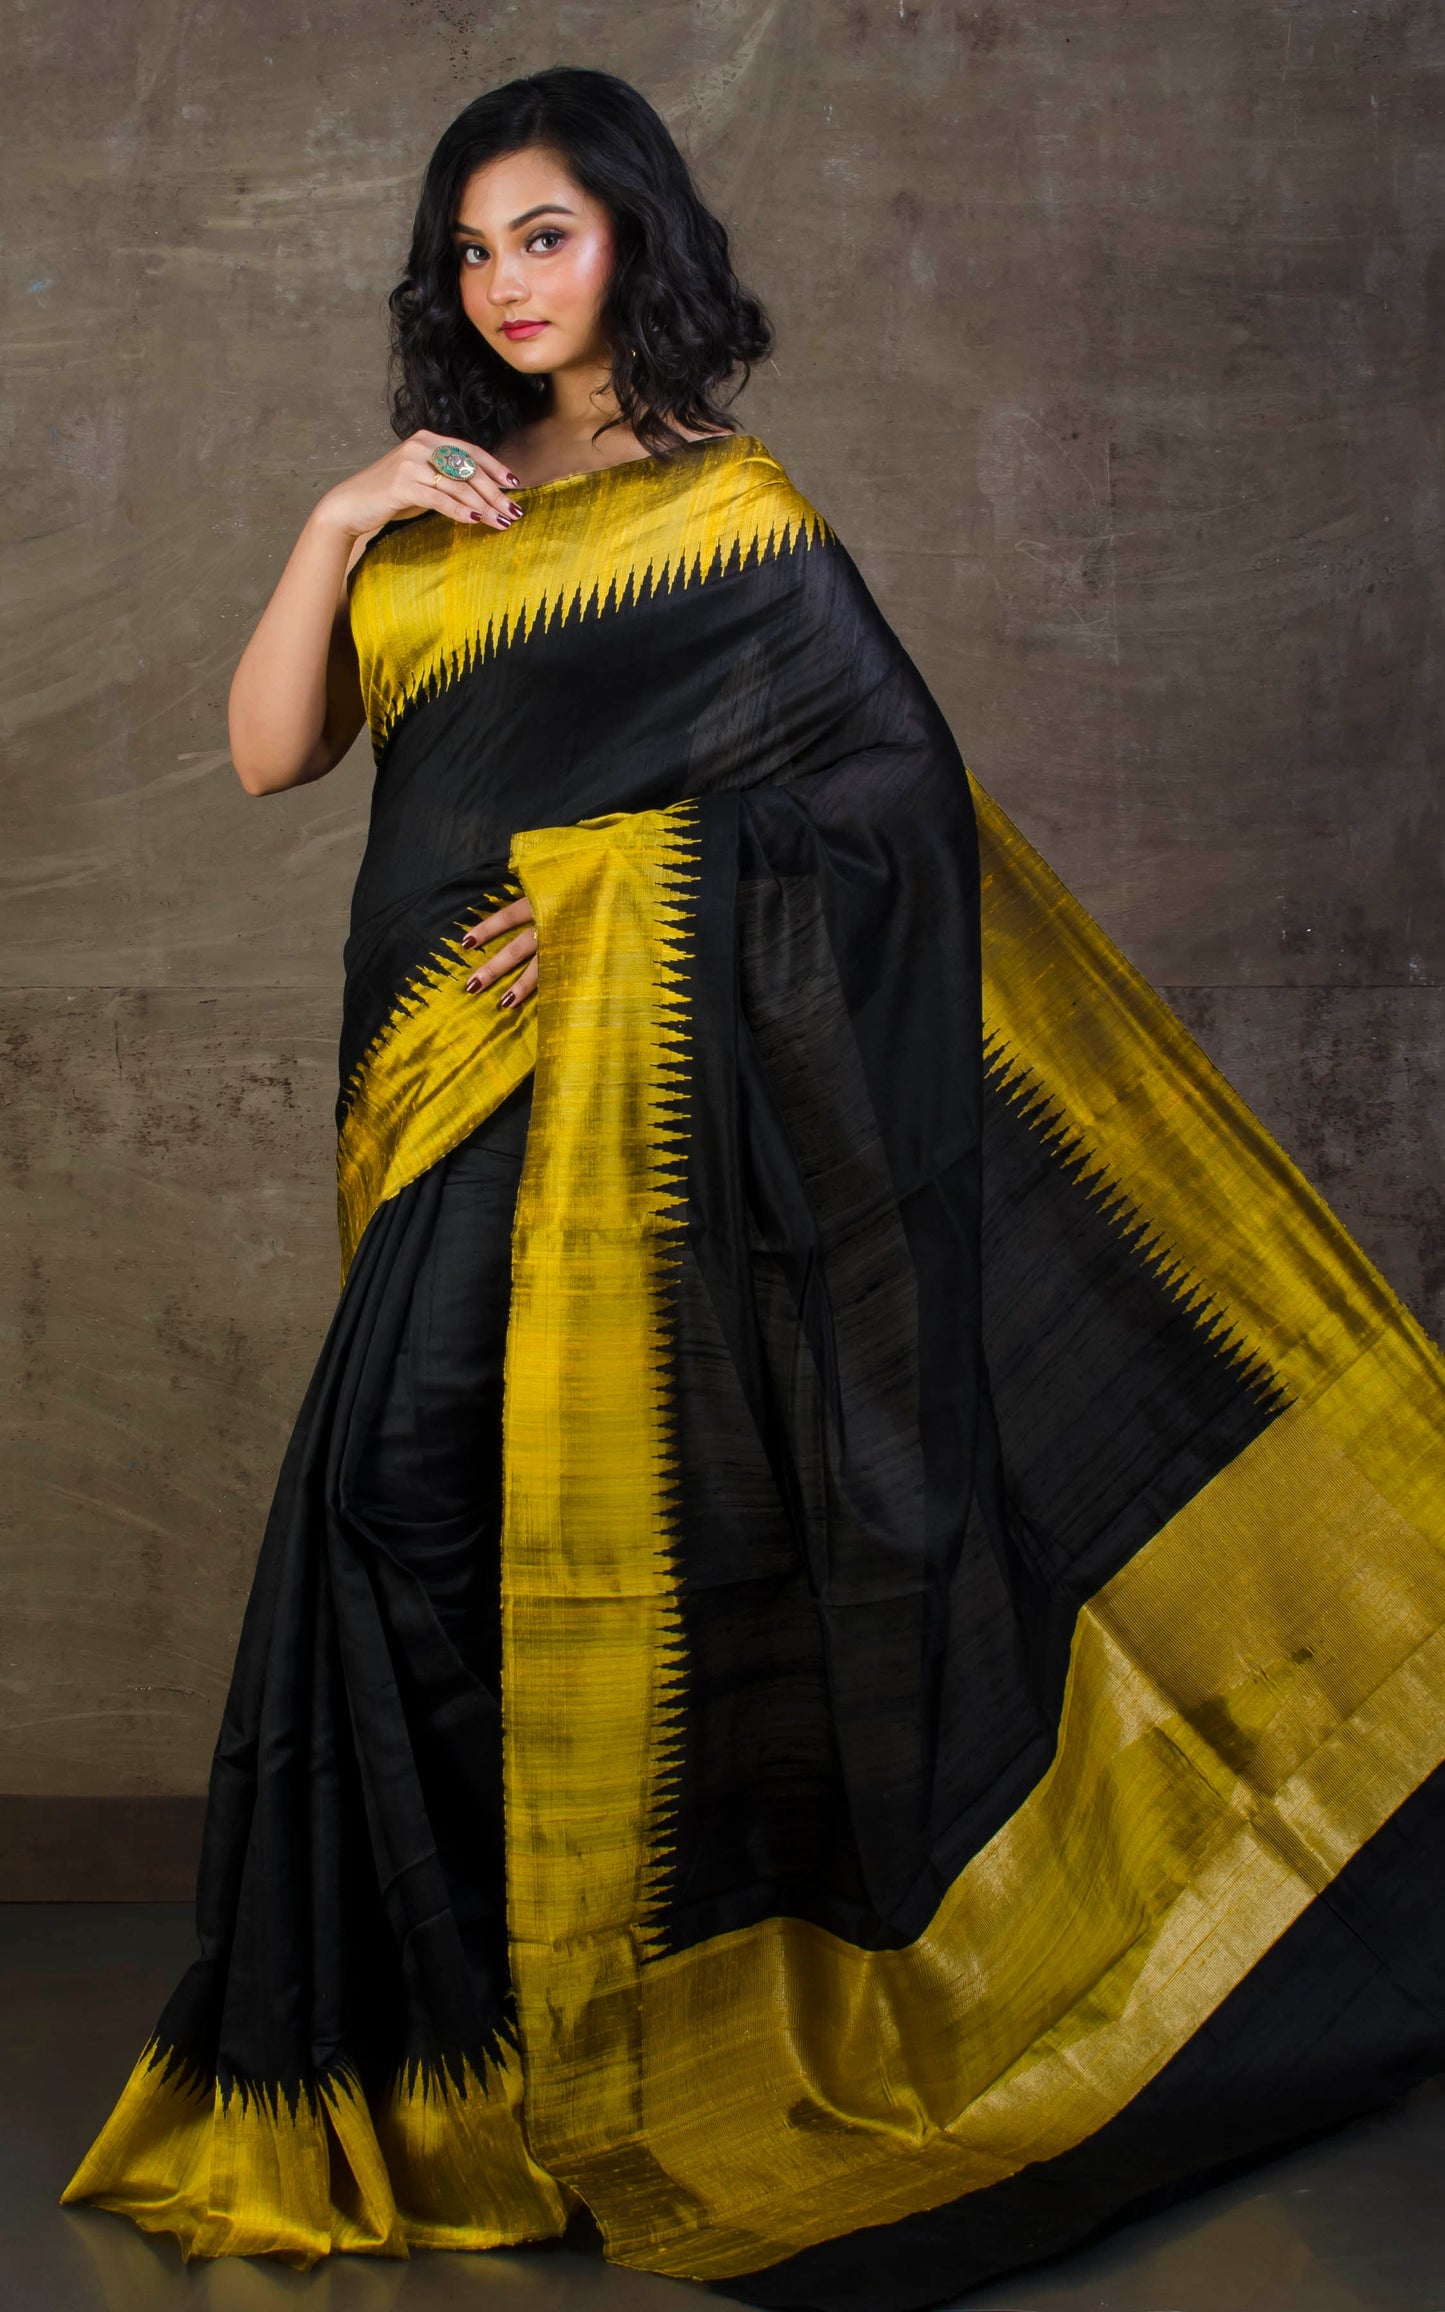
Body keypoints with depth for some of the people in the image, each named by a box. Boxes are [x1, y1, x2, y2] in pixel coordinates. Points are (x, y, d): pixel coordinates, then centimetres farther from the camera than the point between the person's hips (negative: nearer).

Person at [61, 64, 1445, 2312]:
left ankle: (611, 2053, 5)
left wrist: (613, 893, -11)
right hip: (452, 1091, 6)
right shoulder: (434, 511, 18)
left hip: (631, 1073, -6)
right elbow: (270, 751, 10)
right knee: (411, 1506, 1)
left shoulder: (725, 505, 1)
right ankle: (434, 2045, 12)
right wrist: (336, 520, -2)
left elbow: (888, 780, -5)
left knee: (593, 1510, -9)